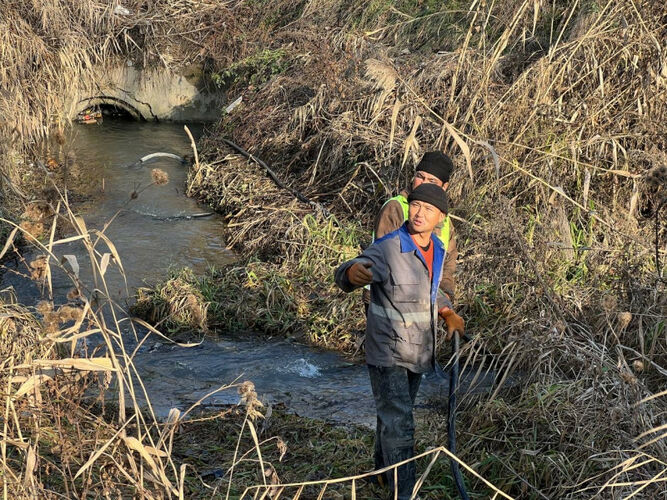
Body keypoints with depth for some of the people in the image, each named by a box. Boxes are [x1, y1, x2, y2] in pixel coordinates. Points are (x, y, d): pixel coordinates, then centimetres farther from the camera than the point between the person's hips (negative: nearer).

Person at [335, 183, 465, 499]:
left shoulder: (437, 250, 2)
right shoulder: (388, 248, -22)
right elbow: (343, 277, -29)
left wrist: (448, 313, 5)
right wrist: (353, 272, -53)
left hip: (417, 352, 7)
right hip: (387, 352, -7)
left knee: (394, 415, 23)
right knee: (398, 424, -9)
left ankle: (384, 472, 41)